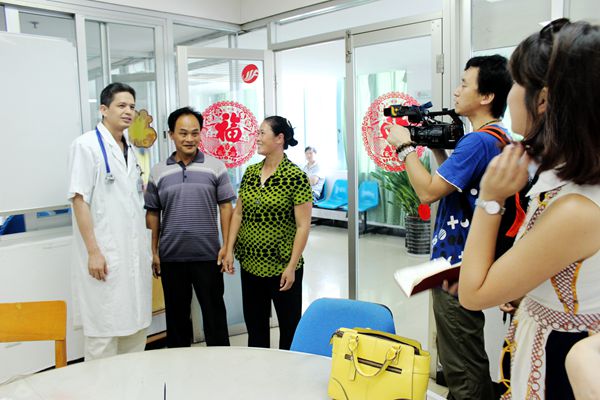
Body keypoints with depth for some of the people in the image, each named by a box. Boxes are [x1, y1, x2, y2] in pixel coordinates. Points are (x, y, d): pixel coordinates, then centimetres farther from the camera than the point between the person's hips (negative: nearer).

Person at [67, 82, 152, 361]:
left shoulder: (130, 151, 14)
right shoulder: (86, 145, -6)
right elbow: (79, 199, -12)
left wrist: (146, 250, 16)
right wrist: (93, 251, -17)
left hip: (136, 255, 7)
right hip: (104, 256, -7)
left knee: (136, 327, 13)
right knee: (104, 333, 1)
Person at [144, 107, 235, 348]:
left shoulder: (215, 167, -1)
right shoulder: (158, 172, 5)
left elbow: (226, 207, -1)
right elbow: (152, 213, 8)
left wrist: (226, 246, -6)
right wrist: (154, 251, 5)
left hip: (208, 255, -2)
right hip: (171, 256, 2)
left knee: (214, 311, 7)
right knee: (176, 314, 14)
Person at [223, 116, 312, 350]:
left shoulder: (295, 176, -12)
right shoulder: (250, 172, 6)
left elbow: (303, 225, -13)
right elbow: (238, 213, 11)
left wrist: (292, 266, -15)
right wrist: (230, 250, 5)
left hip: (282, 267, -5)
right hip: (250, 265, 6)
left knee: (290, 327, 10)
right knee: (254, 327, 17)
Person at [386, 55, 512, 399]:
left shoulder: (478, 141, -20)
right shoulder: (500, 137, 12)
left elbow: (428, 191, -22)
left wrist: (405, 146, -11)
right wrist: (438, 146, 10)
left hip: (456, 267, -10)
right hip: (468, 262, 10)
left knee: (461, 365, 3)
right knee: (470, 357, 24)